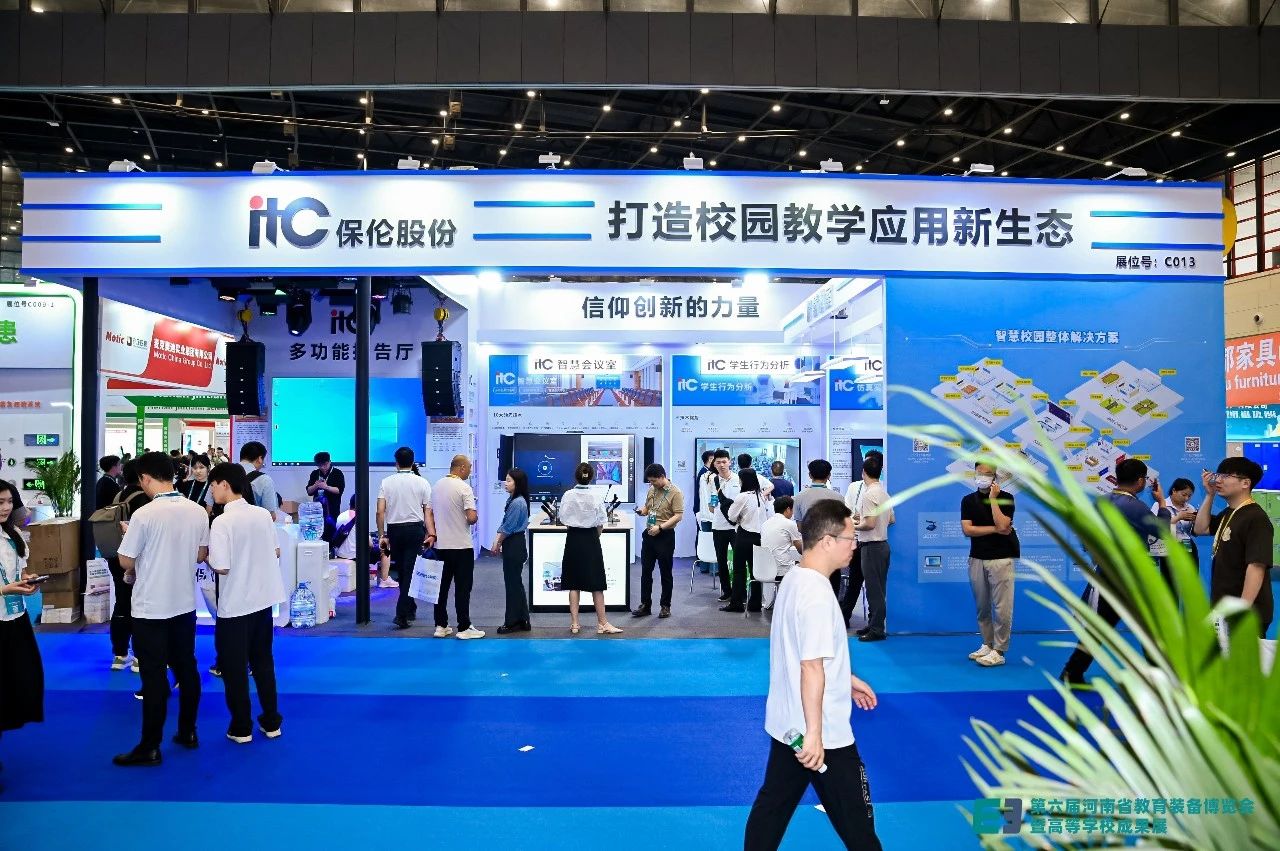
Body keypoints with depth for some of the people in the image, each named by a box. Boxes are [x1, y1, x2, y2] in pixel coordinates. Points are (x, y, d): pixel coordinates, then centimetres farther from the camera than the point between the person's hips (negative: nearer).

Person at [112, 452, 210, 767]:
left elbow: (126, 561, -11)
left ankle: (150, 747, 11)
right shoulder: (197, 511, -2)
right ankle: (187, 732, 26)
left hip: (151, 607, -5)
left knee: (154, 677, 2)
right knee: (186, 669, 15)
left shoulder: (144, 514, -18)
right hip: (185, 603, 5)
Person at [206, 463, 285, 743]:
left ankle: (241, 728, 17)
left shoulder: (222, 522, -17)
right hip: (263, 599, 6)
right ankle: (271, 722, 23)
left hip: (235, 605, -6)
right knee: (263, 662, 16)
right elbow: (276, 552, 10)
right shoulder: (264, 514, 1)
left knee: (234, 668, 9)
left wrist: (207, 555, -1)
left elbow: (222, 567, -19)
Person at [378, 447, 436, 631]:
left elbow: (380, 512, -5)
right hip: (415, 529, -2)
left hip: (394, 530, 2)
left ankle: (410, 609, 30)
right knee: (410, 572, 0)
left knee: (402, 572, 17)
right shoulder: (422, 483, -2)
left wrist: (382, 535, 1)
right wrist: (431, 534, -7)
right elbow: (428, 513, -7)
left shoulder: (386, 482, 0)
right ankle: (402, 615, -6)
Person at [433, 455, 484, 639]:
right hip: (461, 545, -6)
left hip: (440, 545, 6)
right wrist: (475, 518, 1)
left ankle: (440, 626, 14)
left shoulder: (438, 485, 7)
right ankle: (464, 628, 2)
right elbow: (472, 517, -20)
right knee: (462, 587, -1)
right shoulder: (464, 488, -14)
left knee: (441, 585, 11)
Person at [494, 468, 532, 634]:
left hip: (515, 546, -10)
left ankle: (513, 622, 8)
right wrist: (497, 540, 3)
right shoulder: (512, 500, 11)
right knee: (515, 583, 14)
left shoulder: (518, 503, -19)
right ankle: (522, 621, 21)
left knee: (513, 583, -1)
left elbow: (508, 528, -17)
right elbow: (504, 524, 13)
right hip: (512, 545, 10)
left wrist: (498, 543, -3)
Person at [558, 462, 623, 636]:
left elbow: (563, 520, -2)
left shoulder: (568, 496, -9)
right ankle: (602, 623, 10)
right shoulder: (595, 497, -10)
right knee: (596, 583, 6)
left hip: (573, 539, 1)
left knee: (574, 584, 9)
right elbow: (600, 524, -4)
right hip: (591, 539, -1)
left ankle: (574, 623, 11)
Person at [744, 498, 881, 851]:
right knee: (854, 819, 8)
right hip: (822, 733, -9)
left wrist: (846, 679, 23)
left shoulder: (794, 579, 6)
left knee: (772, 804, 17)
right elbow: (811, 667, -26)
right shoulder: (817, 594, -24)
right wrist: (814, 733, -24)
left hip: (786, 724, 9)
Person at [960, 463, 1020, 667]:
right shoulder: (968, 500, 5)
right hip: (977, 559, 4)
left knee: (1002, 608, -3)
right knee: (982, 608, 10)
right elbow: (967, 530, -5)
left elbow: (1002, 525, -17)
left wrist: (993, 499, -14)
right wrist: (995, 529, -10)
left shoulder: (1005, 498, -3)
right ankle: (988, 644, 23)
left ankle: (999, 651, 5)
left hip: (1001, 559, -3)